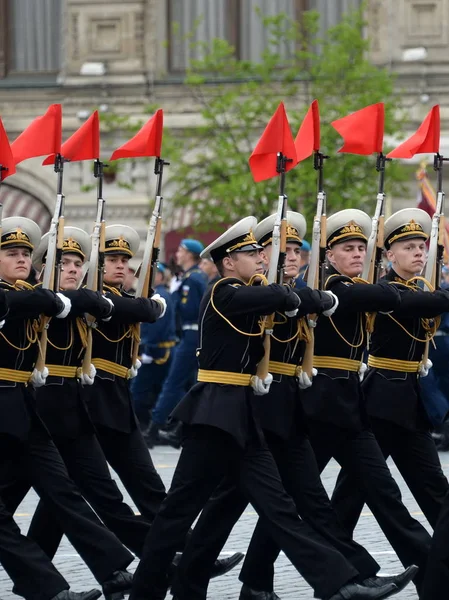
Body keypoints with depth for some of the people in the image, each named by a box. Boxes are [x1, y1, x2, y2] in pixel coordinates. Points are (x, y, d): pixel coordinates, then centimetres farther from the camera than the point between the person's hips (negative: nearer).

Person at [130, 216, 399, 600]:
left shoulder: (244, 300, 17)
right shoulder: (224, 294, -12)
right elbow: (283, 298, -22)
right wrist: (291, 299, -2)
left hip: (241, 416, 9)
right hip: (216, 413, -9)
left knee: (278, 506, 2)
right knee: (182, 507, -1)